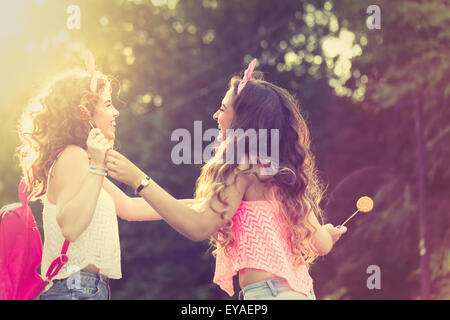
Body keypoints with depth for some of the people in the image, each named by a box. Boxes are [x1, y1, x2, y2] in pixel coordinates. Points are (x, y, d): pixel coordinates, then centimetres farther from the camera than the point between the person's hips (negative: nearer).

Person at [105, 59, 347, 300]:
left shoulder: (243, 166, -9)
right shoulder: (286, 170, 14)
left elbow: (199, 227, -20)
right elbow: (320, 244, 14)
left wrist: (139, 181, -18)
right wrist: (328, 233, 38)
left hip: (268, 292, -9)